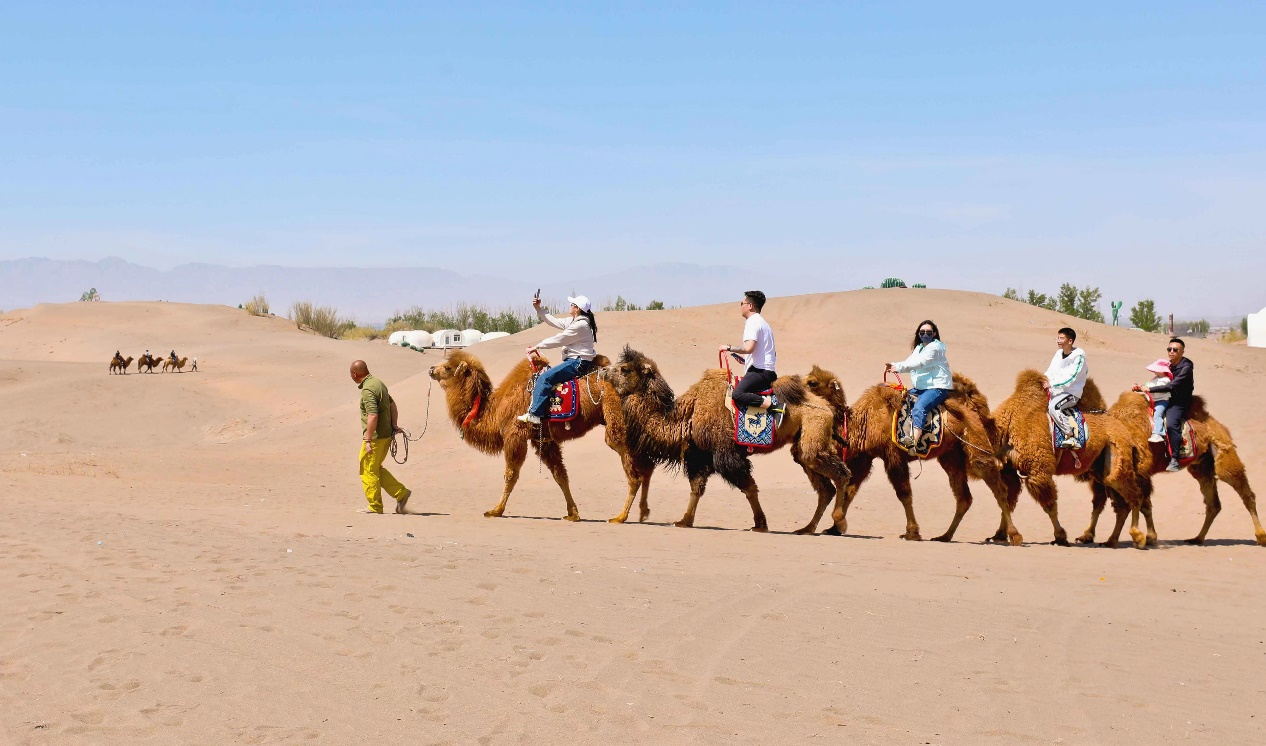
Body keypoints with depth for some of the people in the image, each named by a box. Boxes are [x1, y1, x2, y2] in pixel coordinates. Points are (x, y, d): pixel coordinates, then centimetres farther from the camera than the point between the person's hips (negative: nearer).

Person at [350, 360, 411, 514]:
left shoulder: (368, 390, -19)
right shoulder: (379, 383, 11)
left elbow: (373, 416, -26)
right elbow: (393, 405, 21)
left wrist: (368, 440, -24)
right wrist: (394, 426, 23)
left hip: (375, 437, -9)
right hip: (386, 435, 9)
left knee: (368, 471, 2)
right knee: (376, 469, 19)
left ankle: (375, 506, 7)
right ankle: (401, 493, 14)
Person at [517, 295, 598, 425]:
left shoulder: (580, 325, -16)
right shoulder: (573, 322, 15)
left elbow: (558, 340, -14)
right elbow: (553, 321, 23)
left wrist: (537, 346, -6)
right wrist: (538, 309, 18)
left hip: (578, 363, -11)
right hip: (574, 361, 11)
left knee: (545, 378, -20)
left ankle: (534, 414, -23)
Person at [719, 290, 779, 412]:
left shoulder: (753, 323, -9)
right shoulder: (762, 322, 24)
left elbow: (748, 348, -24)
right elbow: (773, 352, 32)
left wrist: (729, 348, -11)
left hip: (760, 371, -10)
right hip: (769, 372, 10)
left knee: (737, 395, -27)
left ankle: (772, 403, -32)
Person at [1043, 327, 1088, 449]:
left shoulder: (1078, 356, -12)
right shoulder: (1058, 353, 11)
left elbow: (1071, 377, -20)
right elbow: (1050, 372, 11)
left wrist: (1051, 384, -22)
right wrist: (1041, 381, -8)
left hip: (1071, 393, -9)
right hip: (1056, 392, 9)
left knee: (1053, 407, -33)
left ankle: (1071, 436, -26)